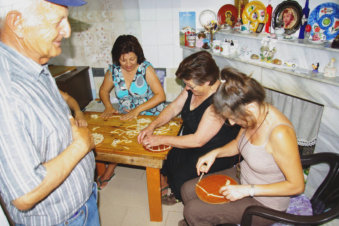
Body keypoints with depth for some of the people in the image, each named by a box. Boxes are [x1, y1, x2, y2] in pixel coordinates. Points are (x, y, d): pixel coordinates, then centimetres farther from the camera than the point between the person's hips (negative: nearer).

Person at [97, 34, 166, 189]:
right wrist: (108, 107, -4)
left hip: (149, 115, -3)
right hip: (125, 117, 4)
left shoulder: (146, 68, -11)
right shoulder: (113, 70, 0)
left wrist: (137, 110, -23)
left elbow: (160, 95, -15)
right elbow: (104, 90, 16)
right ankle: (110, 168, 4)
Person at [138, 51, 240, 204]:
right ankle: (164, 187, 21)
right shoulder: (193, 88, -4)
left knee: (181, 178, -23)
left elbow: (198, 140, -29)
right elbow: (174, 108, 6)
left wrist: (161, 139, -24)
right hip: (190, 143, 8)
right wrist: (152, 126, -9)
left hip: (216, 155, -7)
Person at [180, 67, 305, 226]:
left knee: (192, 210, -9)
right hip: (242, 177, 7)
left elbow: (297, 185, -24)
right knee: (187, 190, 6)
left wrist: (246, 190, -24)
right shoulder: (253, 115, -11)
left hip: (264, 203, -7)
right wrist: (215, 153, -9)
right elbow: (238, 144, 9)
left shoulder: (279, 133, -34)